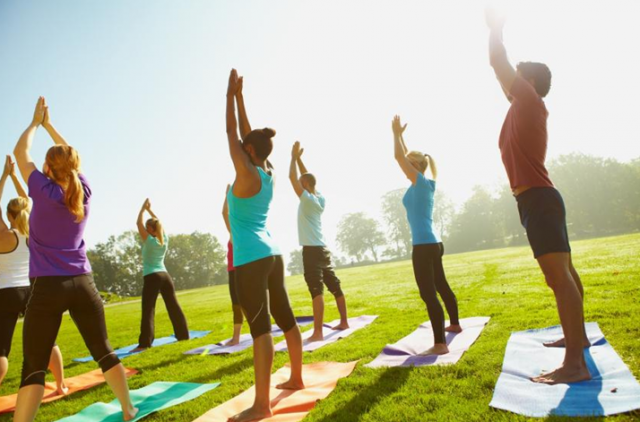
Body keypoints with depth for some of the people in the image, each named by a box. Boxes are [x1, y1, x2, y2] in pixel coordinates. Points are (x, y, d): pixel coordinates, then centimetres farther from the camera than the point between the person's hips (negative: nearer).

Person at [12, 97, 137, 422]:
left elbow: (21, 152, 10)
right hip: (83, 283, 4)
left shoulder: (44, 191, -6)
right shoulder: (84, 191, 3)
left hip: (49, 286, -3)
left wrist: (36, 122, 23)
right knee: (103, 351, 13)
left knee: (33, 367, 1)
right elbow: (70, 156, 21)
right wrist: (49, 125, 30)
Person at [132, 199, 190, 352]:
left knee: (148, 310, -6)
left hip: (152, 278, -6)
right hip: (165, 276, 6)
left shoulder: (149, 241, -7)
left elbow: (138, 223, 0)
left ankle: (144, 343, -9)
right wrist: (150, 210, 25)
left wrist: (143, 208, 9)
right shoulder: (165, 240, 7)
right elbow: (159, 223, 22)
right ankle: (183, 335, 17)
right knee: (174, 306, 11)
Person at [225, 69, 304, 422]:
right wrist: (239, 97, 21)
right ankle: (297, 378, 29)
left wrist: (231, 95, 7)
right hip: (271, 254, 9)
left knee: (260, 326, -9)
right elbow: (246, 134, 17)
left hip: (251, 259, -9)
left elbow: (232, 133, -3)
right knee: (285, 318, 15)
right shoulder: (268, 174, 9)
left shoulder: (247, 174, -11)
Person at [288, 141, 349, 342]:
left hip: (312, 250, -9)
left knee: (316, 290, -12)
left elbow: (292, 177, -11)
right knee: (334, 286, 13)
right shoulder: (319, 198, 10)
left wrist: (294, 156, 0)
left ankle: (318, 332, -13)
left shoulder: (307, 199, -10)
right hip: (322, 249, 9)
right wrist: (299, 158, 19)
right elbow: (306, 177, 21)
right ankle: (344, 322, 24)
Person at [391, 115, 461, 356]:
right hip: (432, 244, 10)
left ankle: (440, 344, -10)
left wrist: (397, 134, 2)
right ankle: (455, 324, 40)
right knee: (441, 286, 23)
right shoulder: (425, 184, 13)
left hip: (424, 245, -10)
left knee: (429, 294, -11)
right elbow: (406, 156, 24)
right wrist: (399, 135, 28)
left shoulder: (421, 182, -9)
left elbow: (399, 156, -11)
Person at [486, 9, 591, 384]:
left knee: (558, 275, -16)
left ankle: (575, 364, -17)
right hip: (540, 199, 11)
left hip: (537, 200, -11)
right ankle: (578, 336, 32)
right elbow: (502, 72, 30)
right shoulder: (525, 107, 18)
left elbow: (499, 63, -3)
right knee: (564, 272, 17)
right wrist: (496, 31, 37)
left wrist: (496, 28, 13)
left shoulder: (530, 101, -5)